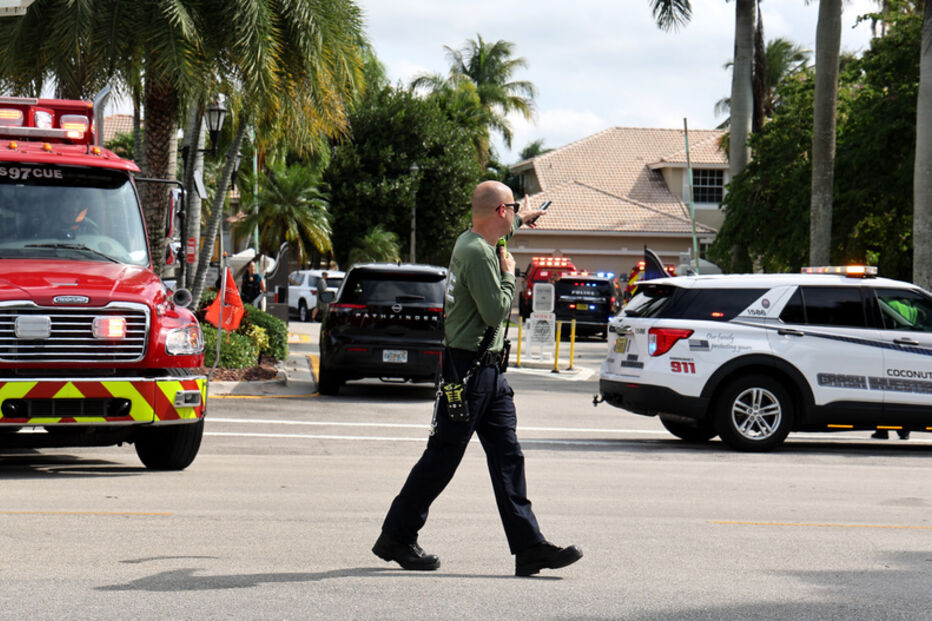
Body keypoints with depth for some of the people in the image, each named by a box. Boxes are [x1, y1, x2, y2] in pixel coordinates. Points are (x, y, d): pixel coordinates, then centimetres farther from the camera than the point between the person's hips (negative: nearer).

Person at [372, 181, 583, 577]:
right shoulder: (476, 252, -18)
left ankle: (529, 547, 1)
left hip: (489, 370, 10)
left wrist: (520, 220, 55)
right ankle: (396, 537, 11)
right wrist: (509, 275, -7)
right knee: (442, 458, -1)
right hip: (467, 368, -10)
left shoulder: (476, 242, 14)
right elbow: (495, 313, -22)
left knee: (508, 457, 4)